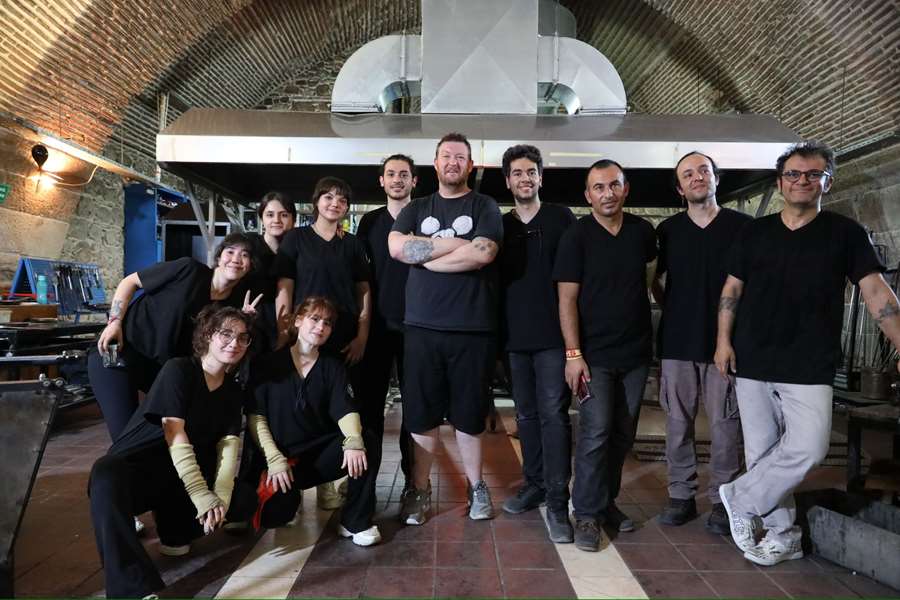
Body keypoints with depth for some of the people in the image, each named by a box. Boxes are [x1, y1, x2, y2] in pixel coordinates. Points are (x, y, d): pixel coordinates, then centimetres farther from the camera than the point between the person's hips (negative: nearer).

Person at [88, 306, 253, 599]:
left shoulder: (233, 391, 6)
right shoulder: (178, 369, -11)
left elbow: (229, 446, -5)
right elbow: (175, 436, -21)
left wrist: (221, 498, -24)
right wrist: (203, 497, -28)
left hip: (189, 471, 6)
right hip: (135, 465, -6)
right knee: (107, 476, -39)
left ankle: (177, 530, 7)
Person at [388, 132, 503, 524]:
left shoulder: (484, 206, 6)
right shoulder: (416, 209, 14)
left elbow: (483, 253, -13)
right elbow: (396, 247, -5)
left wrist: (424, 253, -6)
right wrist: (457, 243, -8)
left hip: (473, 329, -2)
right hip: (421, 327, 2)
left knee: (468, 414, 9)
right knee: (421, 414, 6)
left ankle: (476, 486, 26)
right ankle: (420, 490, 21)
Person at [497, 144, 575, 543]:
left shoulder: (561, 218, 2)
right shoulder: (500, 225, 11)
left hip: (553, 334, -4)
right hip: (515, 335, 4)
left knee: (553, 414, -5)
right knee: (526, 414, 12)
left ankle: (557, 501, 1)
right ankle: (534, 483, 26)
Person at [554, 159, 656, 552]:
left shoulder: (642, 232, 5)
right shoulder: (576, 236, -7)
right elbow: (567, 299, -9)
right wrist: (573, 354, -16)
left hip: (635, 353, 5)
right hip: (594, 355, -4)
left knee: (623, 434, 11)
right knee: (595, 432, -8)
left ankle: (606, 500, 26)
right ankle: (587, 514, 4)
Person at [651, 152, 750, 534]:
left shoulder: (743, 226, 3)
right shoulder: (667, 230, 8)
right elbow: (654, 280, 18)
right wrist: (671, 311, 9)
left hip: (725, 340, -2)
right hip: (677, 342, 2)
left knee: (724, 424, 3)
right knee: (677, 422, 7)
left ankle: (722, 501, 18)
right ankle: (681, 495, 20)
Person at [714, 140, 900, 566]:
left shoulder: (845, 233, 4)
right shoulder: (754, 232, 9)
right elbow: (731, 290, 10)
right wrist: (723, 340, 2)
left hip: (809, 367, -2)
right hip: (752, 362, 2)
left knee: (807, 449, -15)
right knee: (761, 451, 6)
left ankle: (740, 499, 7)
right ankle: (781, 535, 22)